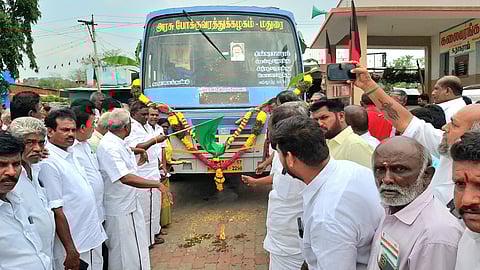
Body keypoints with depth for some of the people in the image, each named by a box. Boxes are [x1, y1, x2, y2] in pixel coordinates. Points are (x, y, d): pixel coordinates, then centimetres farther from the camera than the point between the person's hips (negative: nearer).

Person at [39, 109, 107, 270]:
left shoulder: (70, 154, 7)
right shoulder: (48, 162, -19)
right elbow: (57, 211, -20)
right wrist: (71, 251, -18)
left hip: (93, 238, 8)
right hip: (75, 246, -8)